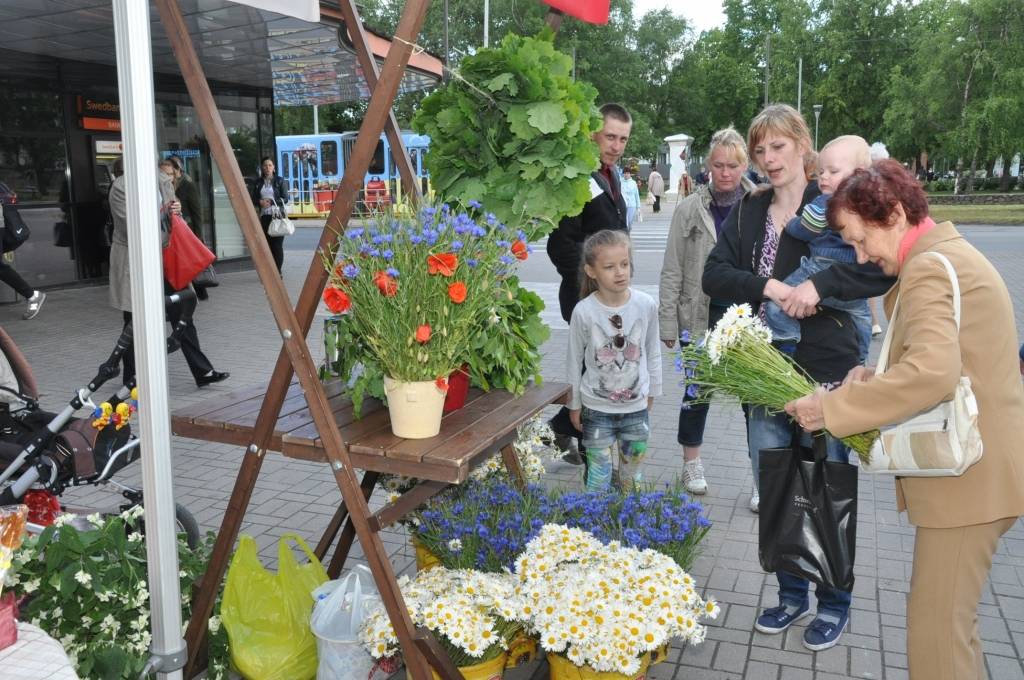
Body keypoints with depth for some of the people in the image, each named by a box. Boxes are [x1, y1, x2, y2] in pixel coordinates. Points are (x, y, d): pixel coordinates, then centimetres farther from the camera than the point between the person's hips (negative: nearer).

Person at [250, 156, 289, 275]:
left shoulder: (280, 180, 3)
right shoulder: (258, 182, 12)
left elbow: (285, 199, -1)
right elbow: (253, 200, 13)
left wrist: (272, 202, -13)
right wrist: (260, 202, -8)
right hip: (264, 216, 3)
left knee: (277, 245, -7)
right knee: (267, 245, 0)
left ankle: (278, 272, -1)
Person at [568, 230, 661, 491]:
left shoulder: (646, 305, -11)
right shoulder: (584, 311, -16)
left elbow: (652, 352, 4)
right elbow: (574, 360, -4)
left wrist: (652, 390, 12)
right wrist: (574, 404, 2)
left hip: (636, 405, 2)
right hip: (596, 408, -2)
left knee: (632, 468, 18)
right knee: (599, 474, 6)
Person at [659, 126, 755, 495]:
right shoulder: (689, 209, -1)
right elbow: (672, 272, 0)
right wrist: (668, 323, -2)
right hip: (701, 316, 0)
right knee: (697, 392, 13)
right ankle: (691, 463, 32)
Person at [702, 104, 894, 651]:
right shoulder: (748, 210, 7)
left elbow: (884, 268, -14)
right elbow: (713, 275, -1)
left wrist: (818, 285, -24)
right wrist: (766, 286, -16)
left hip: (826, 371, -4)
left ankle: (834, 603, 29)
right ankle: (791, 594, 33)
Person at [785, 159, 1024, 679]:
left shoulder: (928, 266, -17)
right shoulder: (947, 252, 15)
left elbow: (932, 371, -33)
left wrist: (834, 408, -26)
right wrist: (877, 381, 3)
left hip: (968, 475, -11)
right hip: (973, 467, 11)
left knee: (936, 630, -3)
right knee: (950, 619, 21)